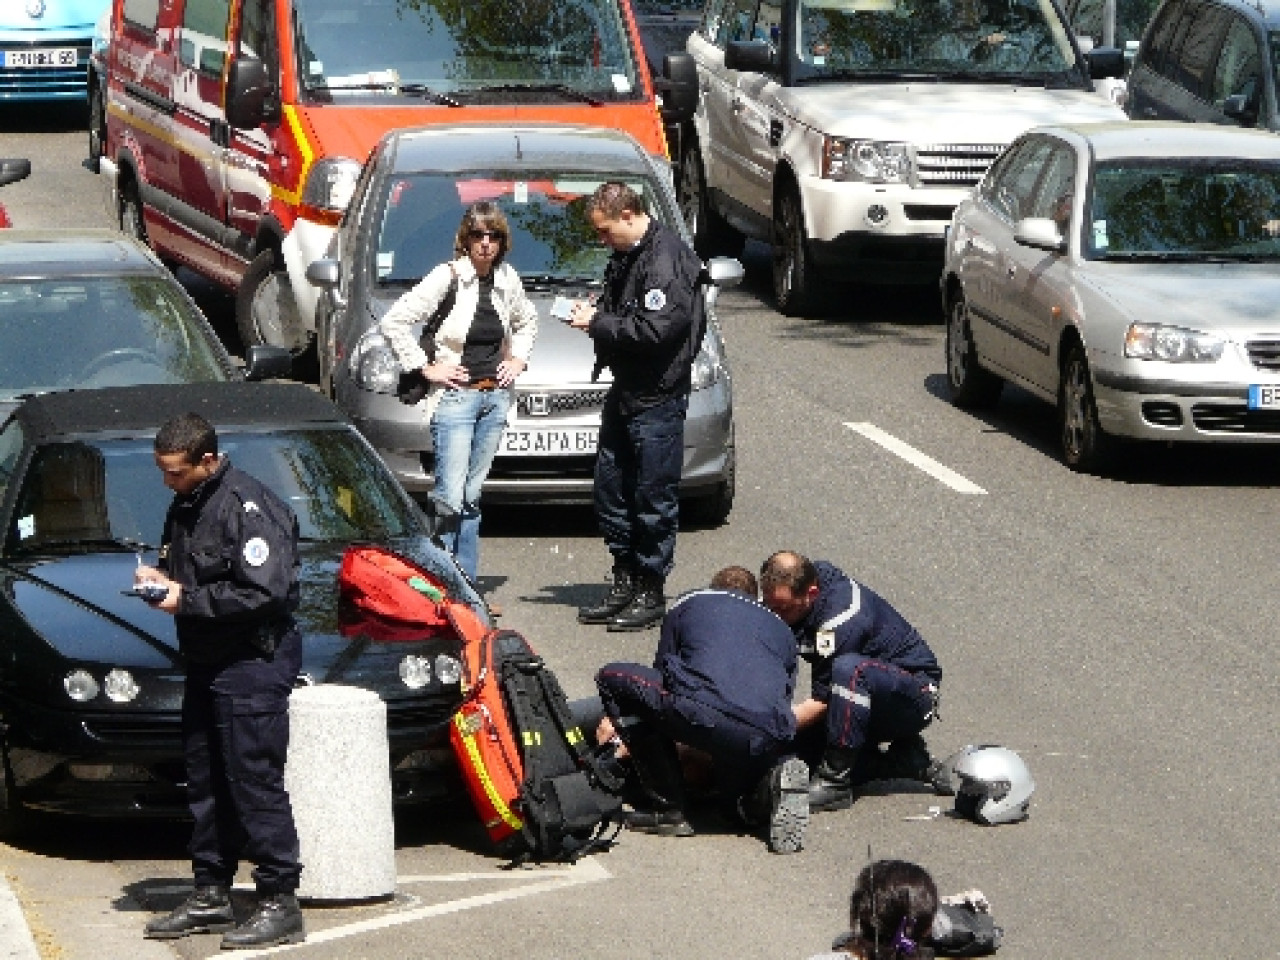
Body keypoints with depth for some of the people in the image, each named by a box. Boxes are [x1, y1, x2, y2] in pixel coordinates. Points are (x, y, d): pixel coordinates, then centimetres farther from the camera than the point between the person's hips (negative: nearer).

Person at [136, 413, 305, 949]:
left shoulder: (248, 507, -17)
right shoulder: (185, 506, 13)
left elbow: (265, 592, -25)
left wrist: (187, 601, -20)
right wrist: (160, 578, 4)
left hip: (254, 662, -10)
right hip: (207, 662, 10)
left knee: (255, 781, -10)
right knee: (206, 783, 13)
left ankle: (280, 903, -6)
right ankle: (211, 895, 22)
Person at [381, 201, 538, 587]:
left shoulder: (507, 279, 8)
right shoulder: (447, 277, -10)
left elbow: (527, 321, 29)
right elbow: (394, 322, -12)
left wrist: (518, 358, 14)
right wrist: (424, 366, -11)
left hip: (496, 397, 5)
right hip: (456, 396, -5)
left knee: (472, 496, 9)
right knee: (450, 497, -12)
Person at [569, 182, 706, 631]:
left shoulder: (667, 259, -18)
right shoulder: (627, 255, 12)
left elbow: (655, 329, -26)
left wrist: (599, 323, -17)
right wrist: (594, 313, 4)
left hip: (658, 396, -10)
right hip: (626, 391, 10)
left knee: (654, 497, -2)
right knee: (611, 490, 14)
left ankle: (651, 593, 4)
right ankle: (625, 582, 23)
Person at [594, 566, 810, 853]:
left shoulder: (688, 605, 28)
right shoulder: (781, 629, 34)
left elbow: (661, 675, 35)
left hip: (704, 716, -5)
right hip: (770, 741, 5)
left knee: (612, 679, 20)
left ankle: (667, 806, 13)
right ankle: (772, 779, -2)